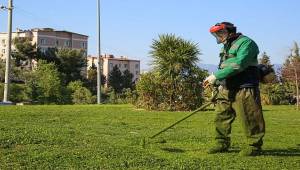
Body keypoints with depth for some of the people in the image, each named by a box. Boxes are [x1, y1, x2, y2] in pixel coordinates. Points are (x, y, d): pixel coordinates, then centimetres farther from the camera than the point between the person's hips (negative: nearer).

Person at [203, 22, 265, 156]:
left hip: (244, 89, -9)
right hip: (226, 90, 9)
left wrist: (216, 76, -20)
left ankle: (254, 146, 5)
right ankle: (222, 143, 17)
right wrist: (219, 83, 9)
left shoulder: (246, 43, -10)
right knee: (222, 117, 8)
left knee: (250, 119, -4)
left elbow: (238, 65, -22)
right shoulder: (226, 47, 21)